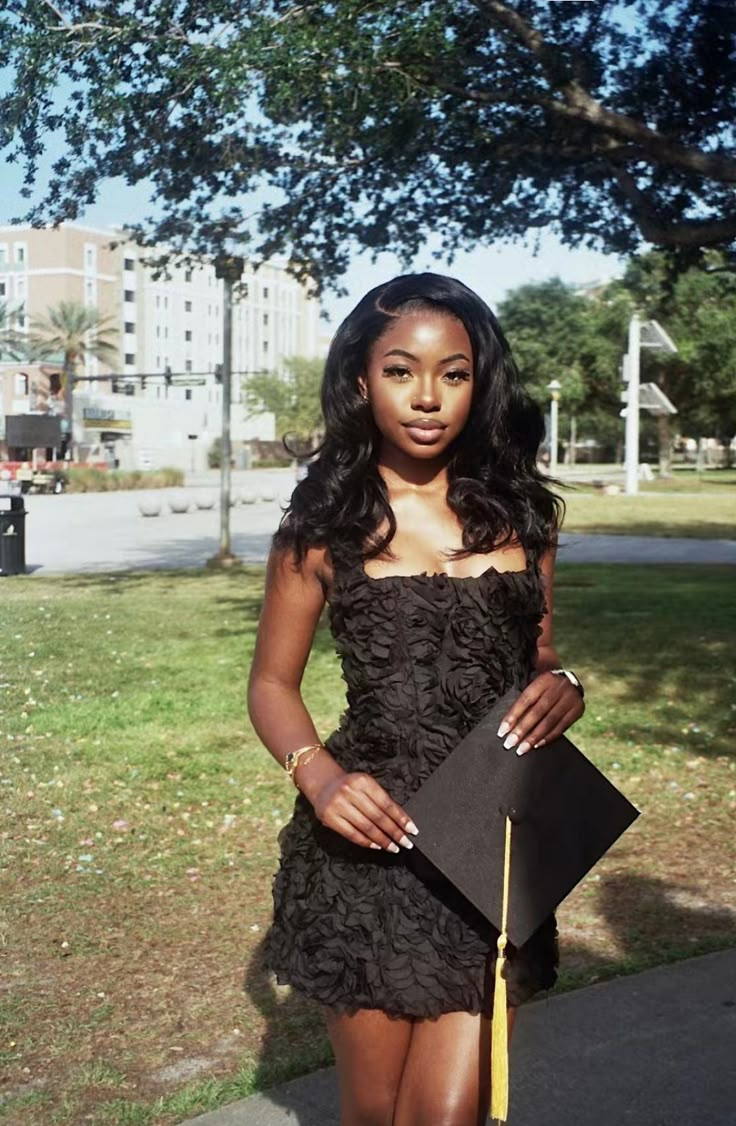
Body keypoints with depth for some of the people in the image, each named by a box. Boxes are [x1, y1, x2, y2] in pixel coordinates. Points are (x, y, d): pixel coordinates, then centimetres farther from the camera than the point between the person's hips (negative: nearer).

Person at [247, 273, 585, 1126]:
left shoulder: (518, 511, 5)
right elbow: (272, 682, 3)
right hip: (369, 845, -1)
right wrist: (317, 773, -16)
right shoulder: (324, 524, -3)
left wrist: (562, 687, -7)